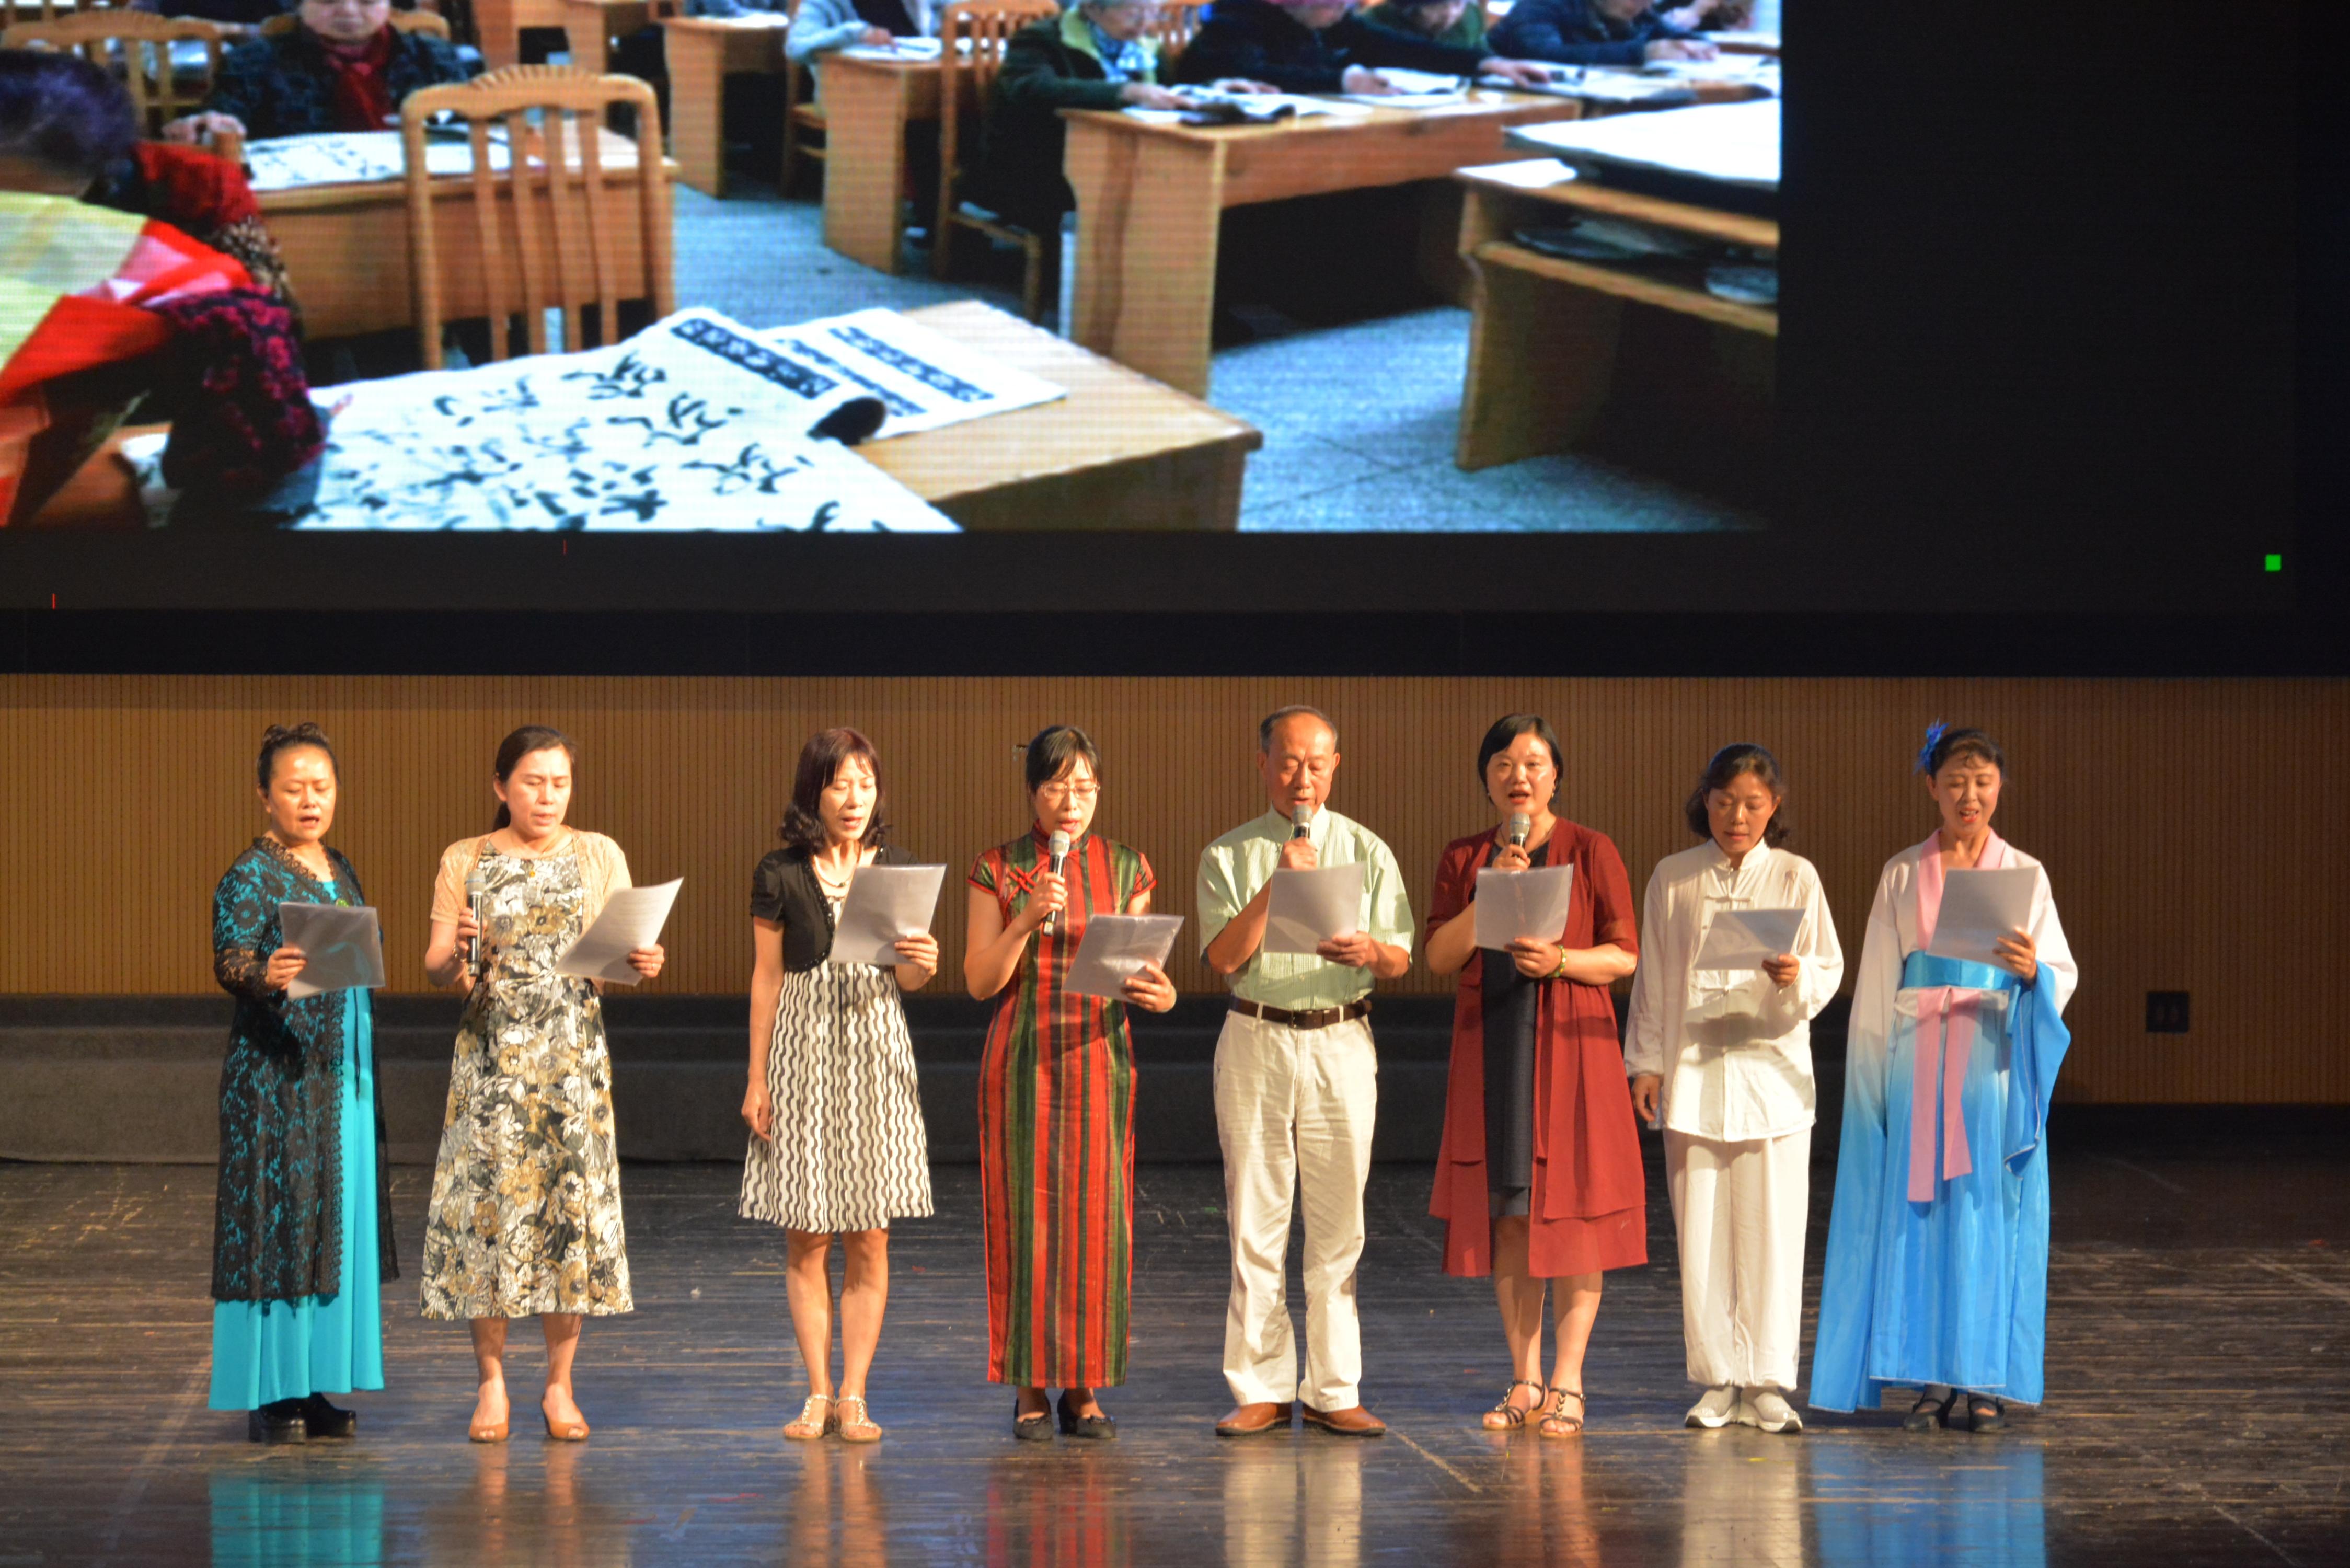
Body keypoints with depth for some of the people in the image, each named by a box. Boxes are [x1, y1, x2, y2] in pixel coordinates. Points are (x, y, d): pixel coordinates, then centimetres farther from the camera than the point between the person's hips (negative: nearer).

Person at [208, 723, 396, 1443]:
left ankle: (320, 1384, 14)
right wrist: (264, 975, -43)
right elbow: (227, 960, -20)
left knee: (340, 1219, 7)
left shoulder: (339, 871, 14)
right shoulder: (250, 877, -8)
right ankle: (270, 1392, 0)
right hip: (276, 1074, -7)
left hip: (343, 1073, 7)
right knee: (277, 1217, -5)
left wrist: (365, 1069, 17)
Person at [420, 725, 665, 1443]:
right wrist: (455, 958, -20)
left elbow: (620, 952, 7)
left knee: (573, 1200, -2)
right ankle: (492, 1383, 7)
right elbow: (436, 965, 2)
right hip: (492, 1053, -1)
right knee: (490, 1202, -3)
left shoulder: (599, 856, 7)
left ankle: (560, 1384, 8)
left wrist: (644, 961, -15)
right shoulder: (465, 861, 5)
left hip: (574, 1053, 1)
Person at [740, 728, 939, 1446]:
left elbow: (907, 977, 8)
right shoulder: (780, 875, -2)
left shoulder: (897, 869, 4)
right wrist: (756, 1078, 1)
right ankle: (817, 1394, 9)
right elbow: (766, 979, 2)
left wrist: (923, 962, -16)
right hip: (804, 1056, -1)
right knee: (806, 1239, 1)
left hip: (876, 1056, 2)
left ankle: (853, 1395, 7)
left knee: (870, 1240, 1)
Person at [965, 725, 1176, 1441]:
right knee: (1025, 1214, -3)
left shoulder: (1126, 869, 8)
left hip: (1099, 1056, 2)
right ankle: (1030, 1389, 4)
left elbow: (1138, 970, 11)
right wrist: (1027, 919, -15)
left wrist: (1160, 993, -12)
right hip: (1023, 1059, -1)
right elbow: (980, 981, -1)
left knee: (1096, 1214, -1)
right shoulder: (998, 871, 2)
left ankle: (1085, 1388, 6)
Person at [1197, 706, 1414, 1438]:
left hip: (1341, 1041, 1)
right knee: (1255, 1219, 0)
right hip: (1255, 1041, -1)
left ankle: (1333, 1391, 5)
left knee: (1338, 1222, -1)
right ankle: (1262, 1390, 5)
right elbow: (1224, 957, -6)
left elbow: (1400, 959, 3)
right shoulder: (1228, 855, 6)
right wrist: (1276, 884, -16)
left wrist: (1369, 951, -20)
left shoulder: (1366, 851, 10)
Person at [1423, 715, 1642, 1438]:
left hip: (1569, 1049, -3)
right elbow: (1440, 956, 3)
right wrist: (1489, 895, -10)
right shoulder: (1464, 859, 11)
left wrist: (1560, 960, -17)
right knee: (1506, 1212, 4)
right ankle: (1525, 1381, 10)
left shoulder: (1591, 852, 1)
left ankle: (1567, 1382, -3)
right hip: (1490, 1051, 3)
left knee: (1572, 1211, -6)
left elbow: (1626, 955, -1)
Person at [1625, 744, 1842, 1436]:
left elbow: (1830, 970, 3)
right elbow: (1651, 979, 11)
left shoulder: (1796, 878, 5)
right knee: (1701, 1231, 0)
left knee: (1772, 1230, -4)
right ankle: (1715, 1383, 8)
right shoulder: (1672, 879, 8)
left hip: (1773, 1068, -1)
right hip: (1693, 1071, 1)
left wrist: (1797, 976, -19)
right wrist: (1645, 1062, 5)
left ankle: (1768, 1385, 2)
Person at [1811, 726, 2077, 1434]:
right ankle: (1931, 1378, 2)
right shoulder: (1902, 876, 9)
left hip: (1996, 1062, -1)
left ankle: (1985, 1380, 2)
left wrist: (2032, 971, -22)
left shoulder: (2024, 874, 7)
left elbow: (2064, 973, 0)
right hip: (1919, 1062, 1)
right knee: (1920, 1213, -2)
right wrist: (1871, 1077, 1)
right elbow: (1877, 985, 9)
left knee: (1990, 1214, -2)